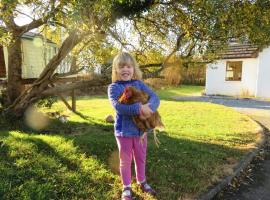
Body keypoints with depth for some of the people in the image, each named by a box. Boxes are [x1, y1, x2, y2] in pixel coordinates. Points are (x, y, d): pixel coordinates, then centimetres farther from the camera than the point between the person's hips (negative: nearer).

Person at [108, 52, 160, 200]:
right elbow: (118, 106, -26)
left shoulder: (139, 84, 0)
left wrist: (148, 108, -32)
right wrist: (139, 108, -35)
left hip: (140, 129, 4)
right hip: (124, 130, -3)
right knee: (125, 160, 12)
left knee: (141, 158, 20)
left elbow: (155, 97, -10)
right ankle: (126, 187, 33)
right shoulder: (114, 87, -11)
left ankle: (142, 182, 42)